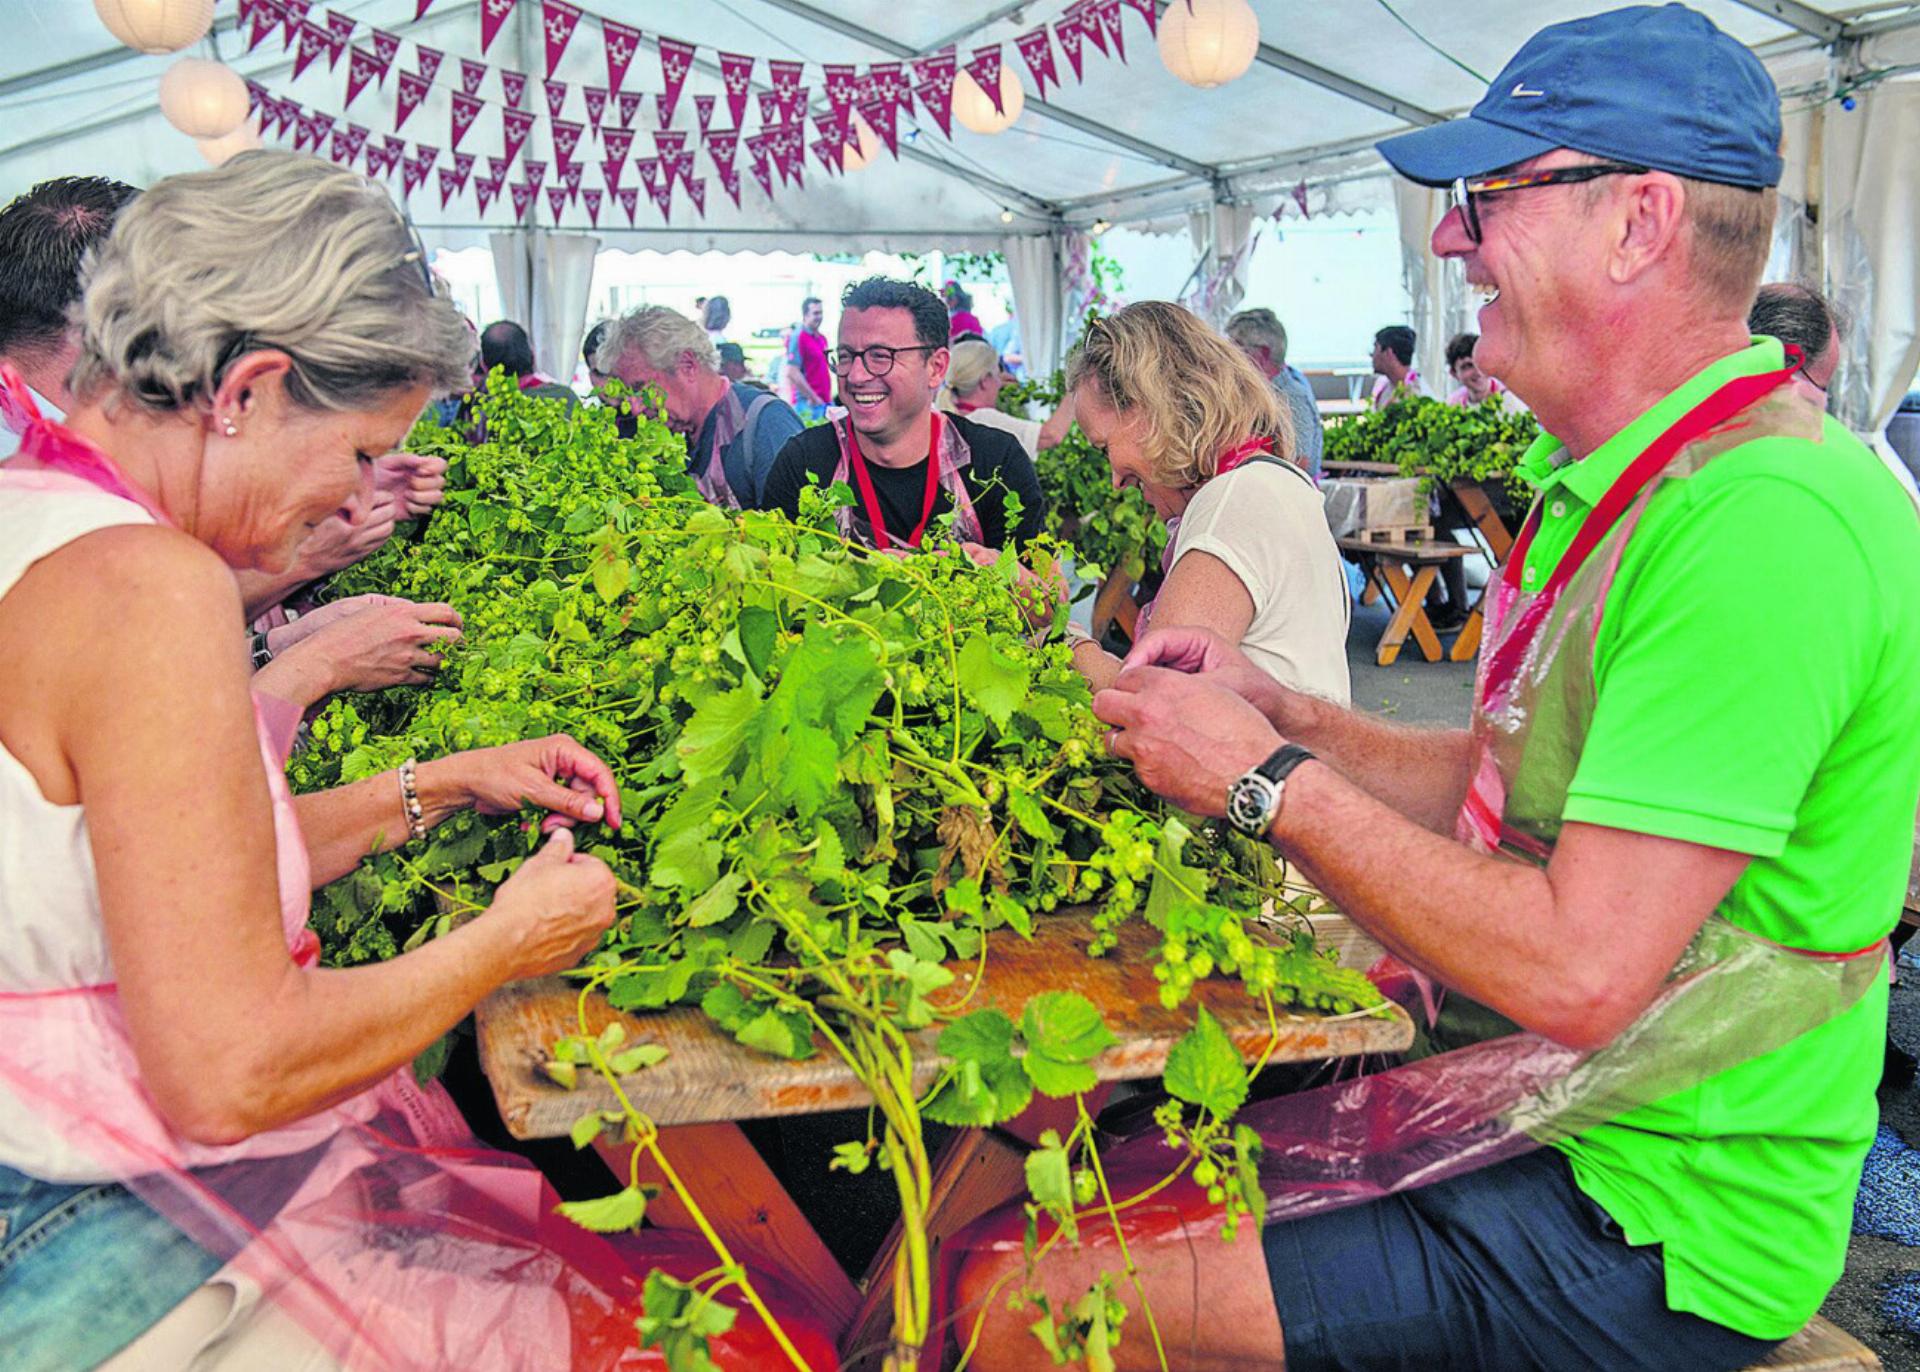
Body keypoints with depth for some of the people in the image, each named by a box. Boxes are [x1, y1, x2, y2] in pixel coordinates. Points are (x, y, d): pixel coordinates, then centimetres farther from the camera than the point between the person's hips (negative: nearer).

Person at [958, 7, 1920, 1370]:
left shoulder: (1764, 519, -25)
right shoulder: (1618, 479, 9)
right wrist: (1281, 712, 0)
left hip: (1646, 1231, -9)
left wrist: (1269, 780, -18)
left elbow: (1576, 974, -28)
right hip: (1509, 1110, 9)